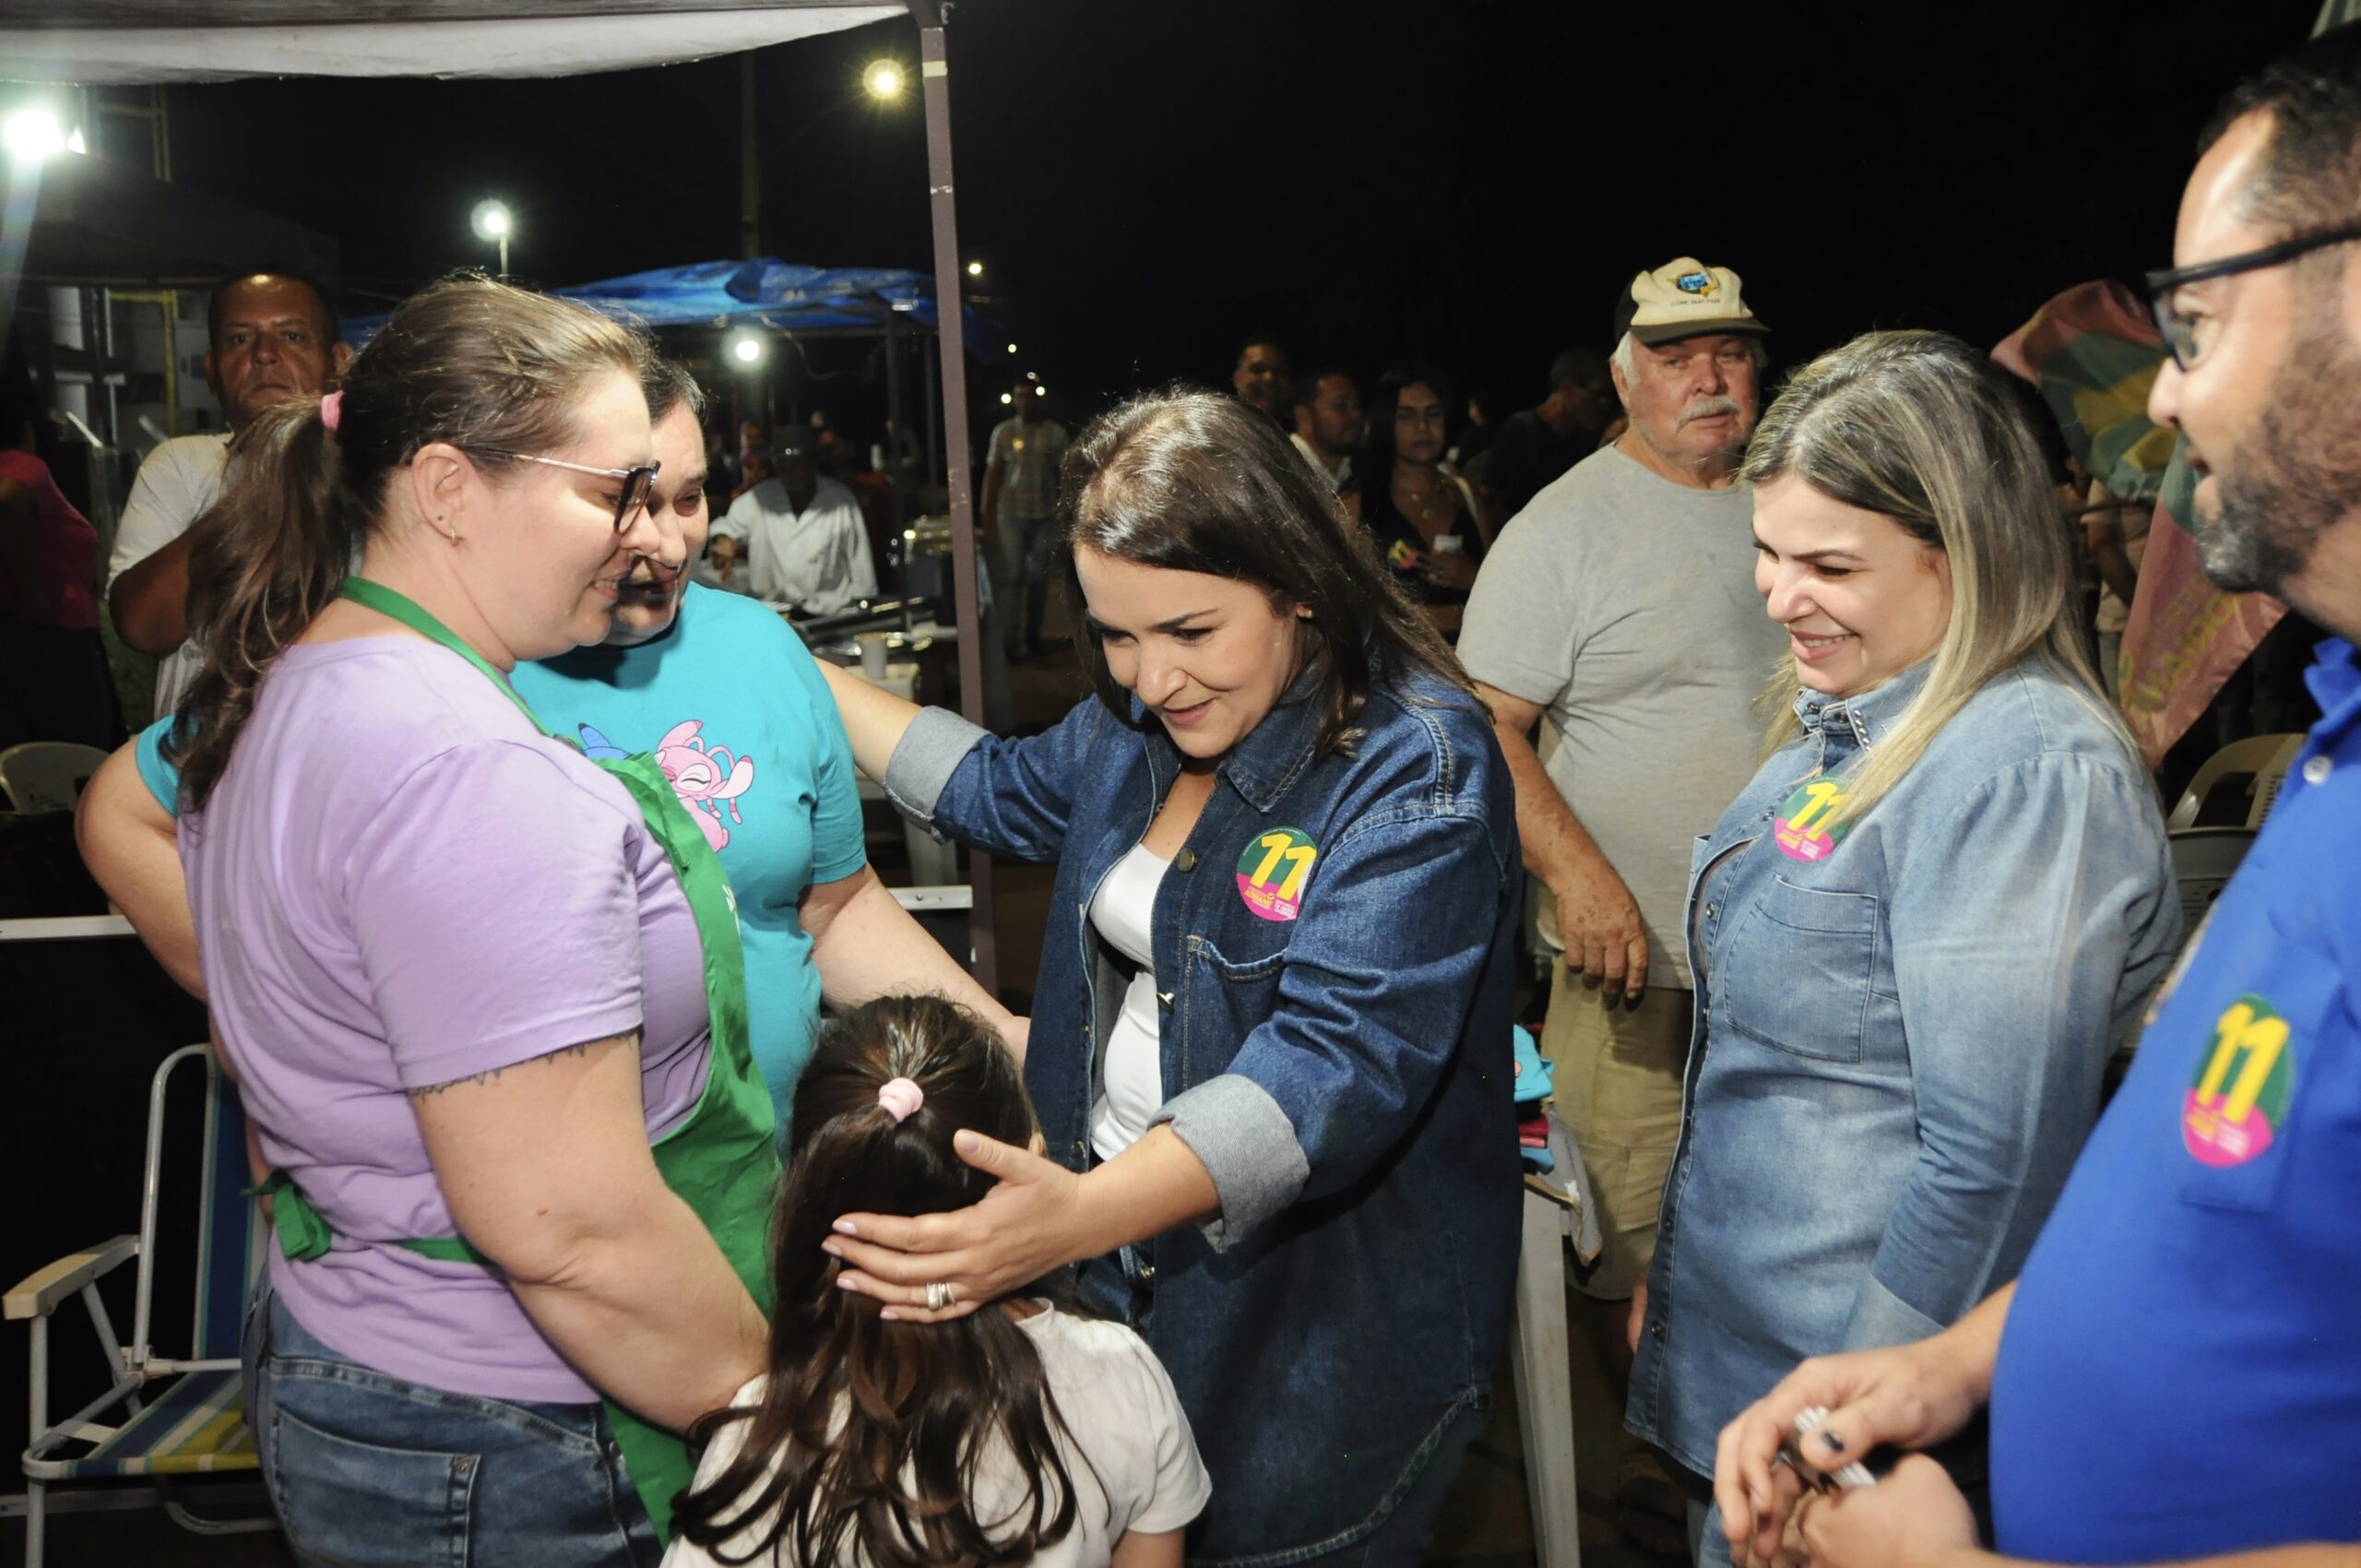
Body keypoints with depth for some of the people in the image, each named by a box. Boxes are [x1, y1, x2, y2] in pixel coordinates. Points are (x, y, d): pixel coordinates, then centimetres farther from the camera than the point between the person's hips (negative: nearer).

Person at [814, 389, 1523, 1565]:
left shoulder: (1415, 771, -23)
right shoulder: (1132, 726, 2)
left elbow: (1340, 1063, -33)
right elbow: (1002, 790, 23)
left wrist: (1086, 1215, -45)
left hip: (1324, 1323, -7)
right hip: (1123, 1266, 7)